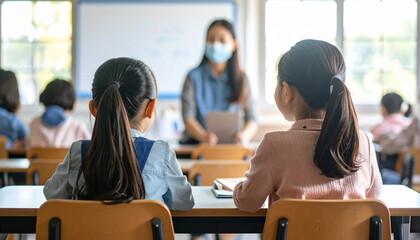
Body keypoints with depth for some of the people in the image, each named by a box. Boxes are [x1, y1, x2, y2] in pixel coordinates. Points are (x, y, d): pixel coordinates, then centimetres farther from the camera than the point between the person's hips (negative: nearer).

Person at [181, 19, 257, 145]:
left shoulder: (240, 79, 11)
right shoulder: (194, 77, 5)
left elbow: (251, 120, 4)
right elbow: (188, 118, -6)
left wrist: (244, 135, -21)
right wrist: (204, 136, -28)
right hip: (196, 142, -2)